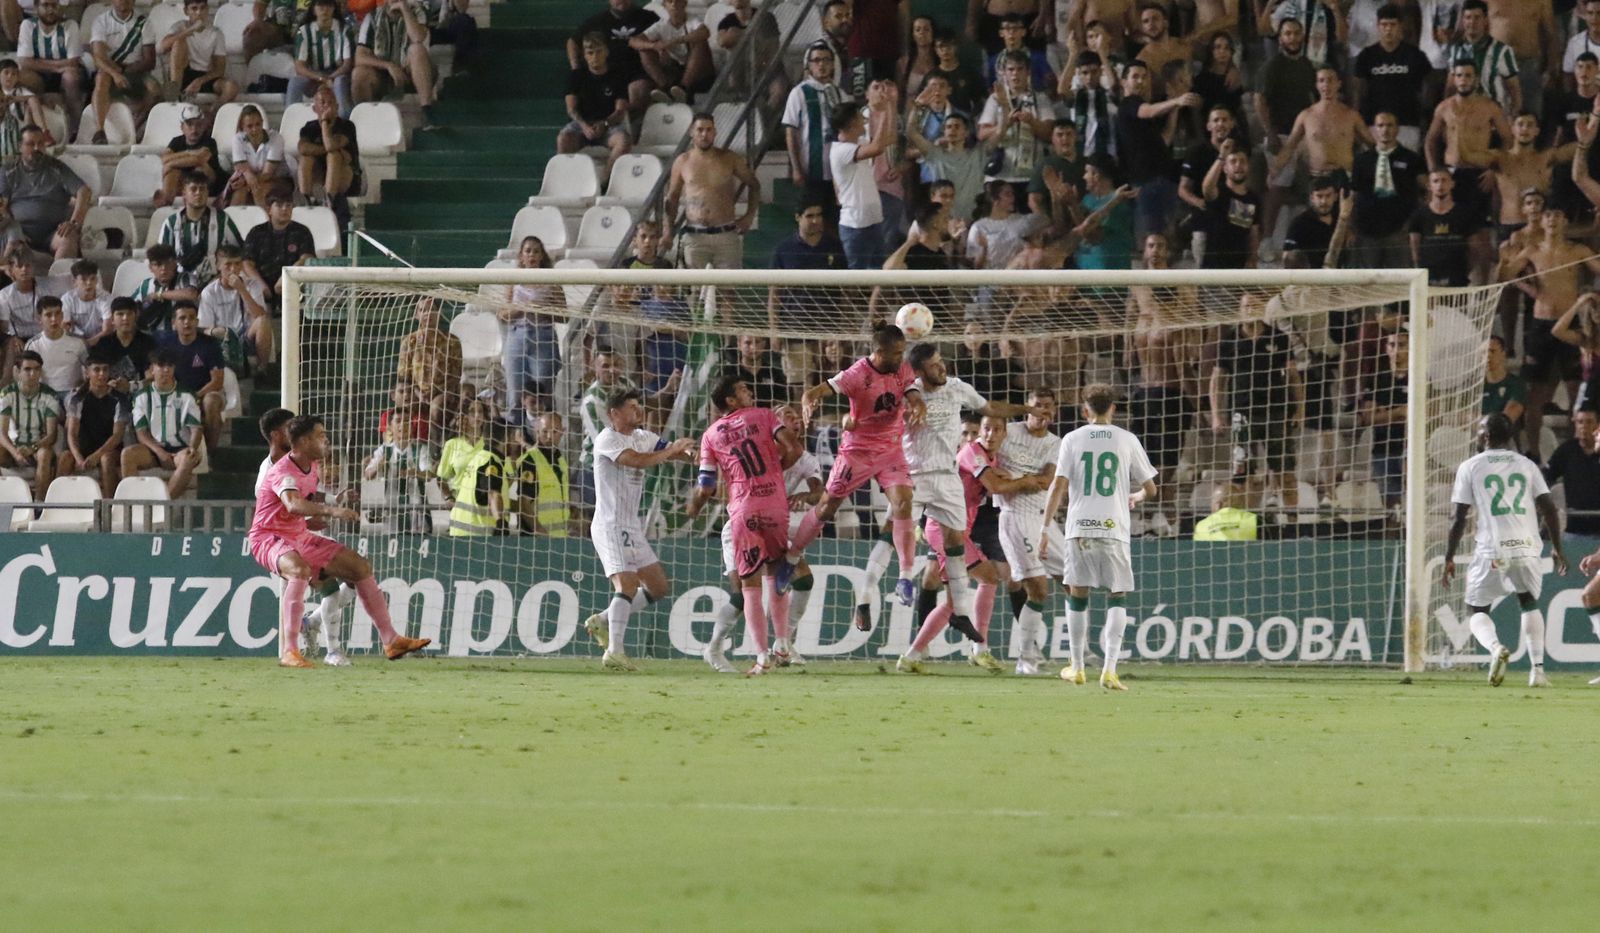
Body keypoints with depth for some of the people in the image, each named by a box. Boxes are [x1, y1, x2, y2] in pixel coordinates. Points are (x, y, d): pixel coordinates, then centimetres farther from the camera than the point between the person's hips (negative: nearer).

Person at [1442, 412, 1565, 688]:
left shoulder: (1470, 467, 5)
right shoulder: (1527, 465, 13)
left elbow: (1459, 517, 3)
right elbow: (1549, 508, 8)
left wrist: (1449, 558, 8)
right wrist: (1557, 549, 16)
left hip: (1492, 550, -3)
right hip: (1527, 546, 3)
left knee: (1477, 610, 10)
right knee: (1529, 603, 24)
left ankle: (1495, 647, -22)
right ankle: (1538, 668, 9)